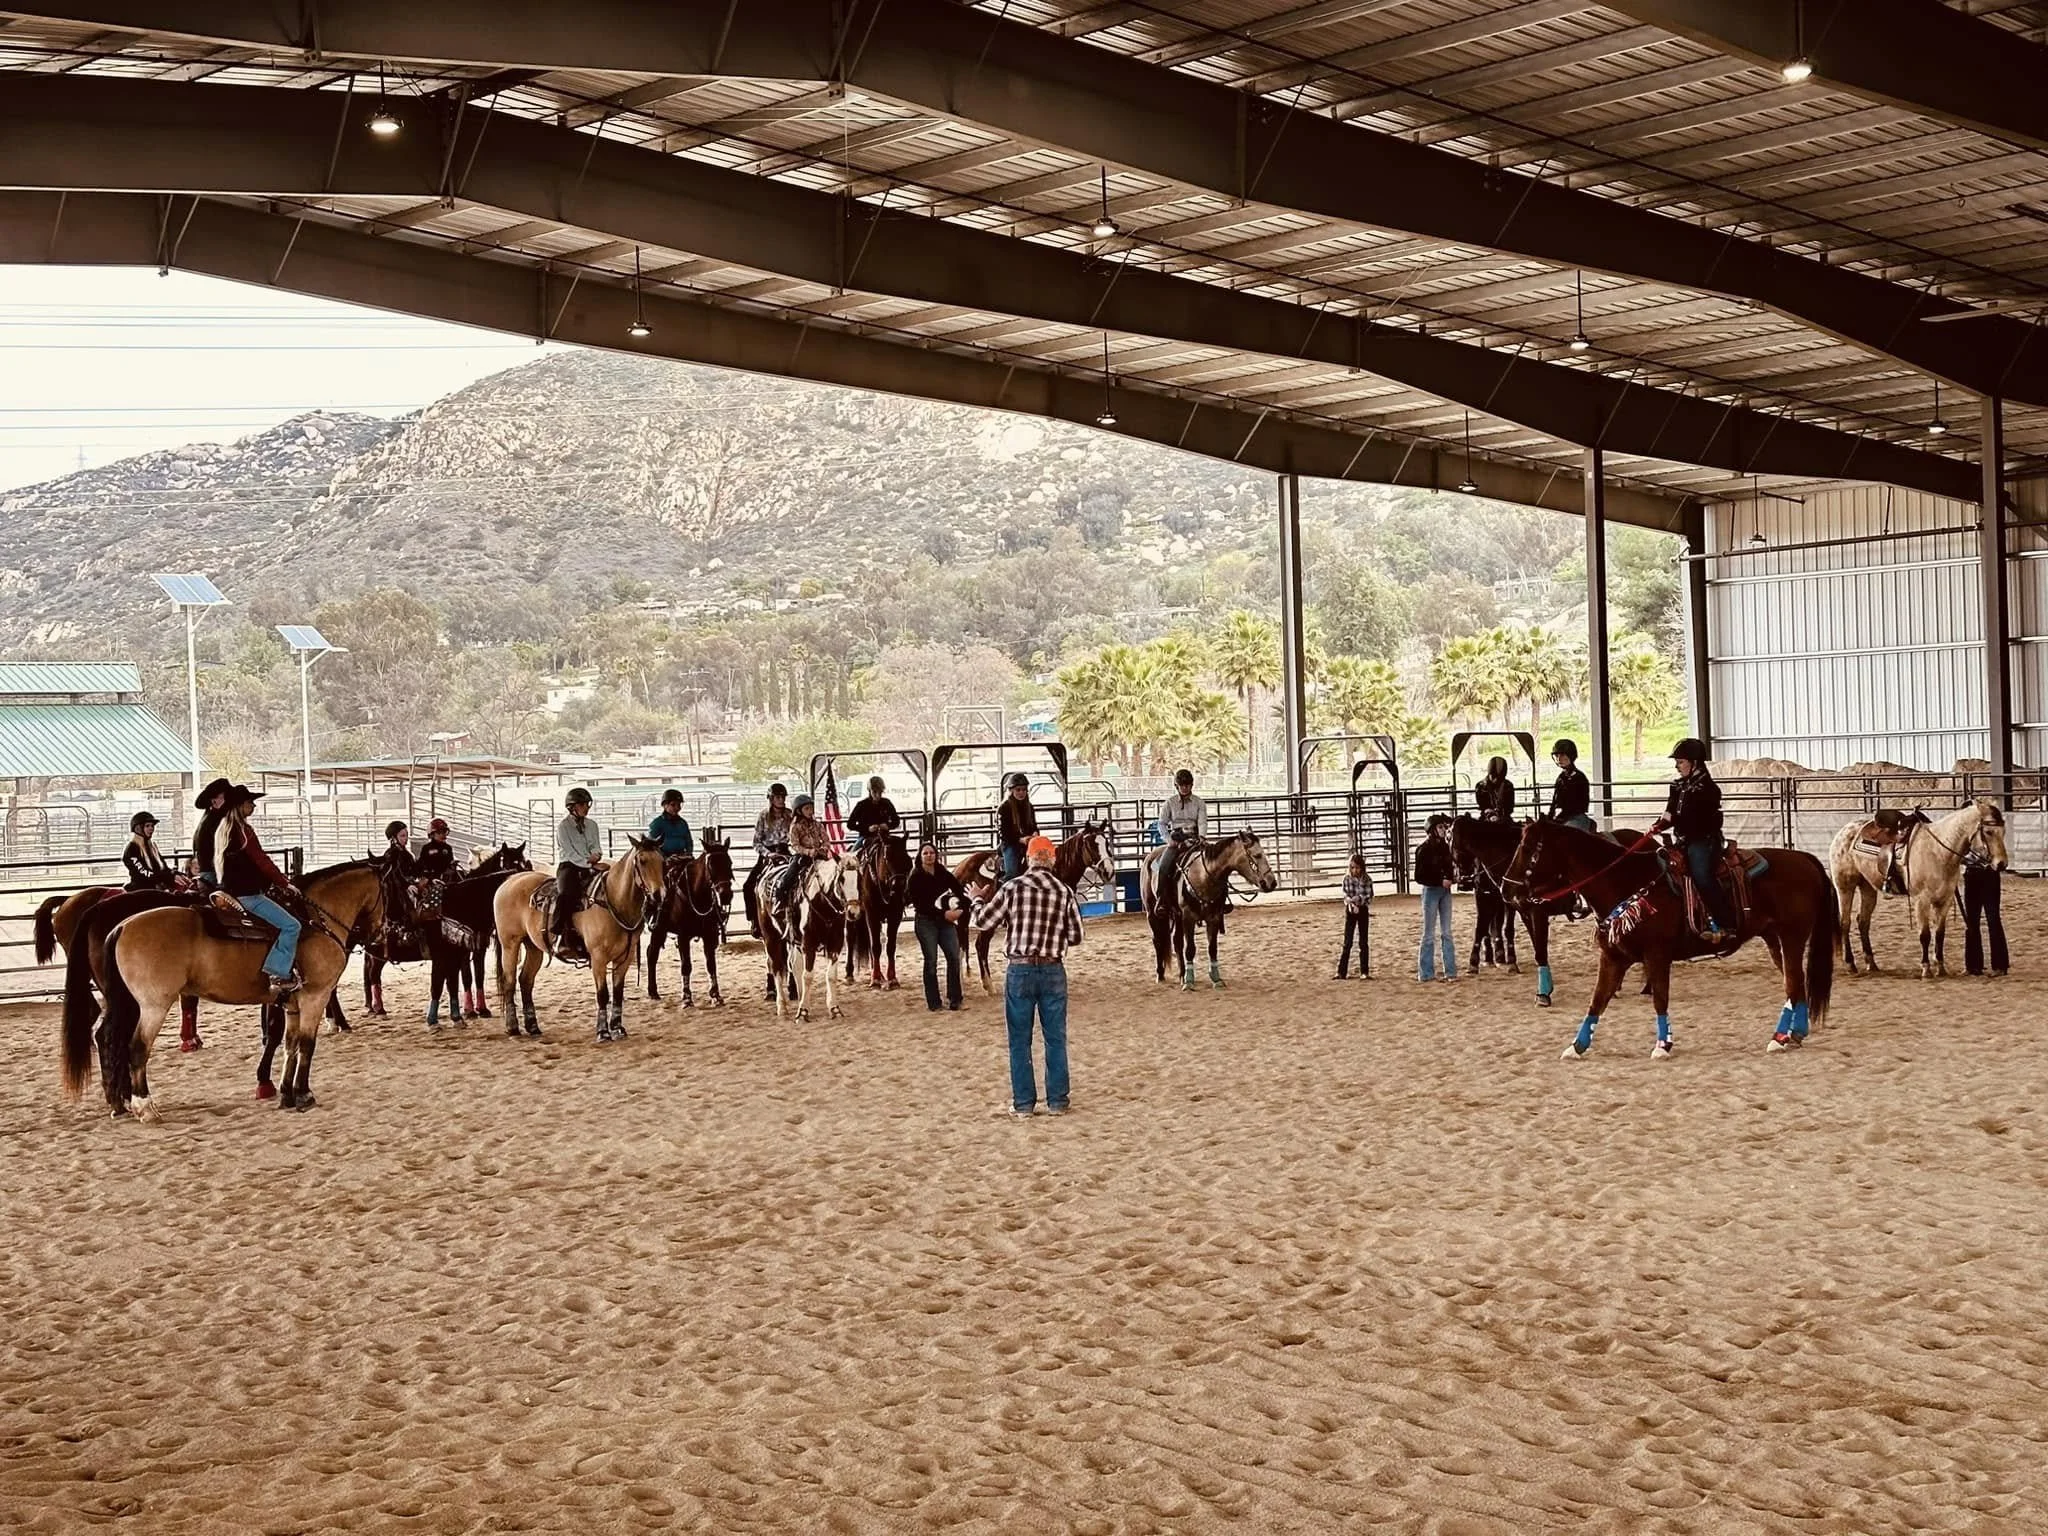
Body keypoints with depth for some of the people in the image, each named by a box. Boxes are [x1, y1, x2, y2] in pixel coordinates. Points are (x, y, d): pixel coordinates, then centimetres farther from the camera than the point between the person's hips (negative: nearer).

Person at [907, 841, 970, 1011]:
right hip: (926, 922, -4)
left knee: (954, 958, -2)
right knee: (931, 962, -2)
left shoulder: (944, 874, 7)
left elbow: (961, 892, 5)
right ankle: (934, 1003, 5)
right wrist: (942, 913, -20)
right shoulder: (916, 878, -5)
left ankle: (954, 999, 9)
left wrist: (960, 908, -16)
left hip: (946, 921, 4)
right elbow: (920, 904, -14)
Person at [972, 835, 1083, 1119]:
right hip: (1053, 971, 1)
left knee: (1020, 1041, 9)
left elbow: (983, 921, 0)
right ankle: (1057, 1101, 16)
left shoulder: (1012, 888, -8)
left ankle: (1023, 1104, 11)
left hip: (1020, 970, -1)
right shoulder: (1064, 892, -4)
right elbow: (1075, 937, -1)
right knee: (1056, 1039, 12)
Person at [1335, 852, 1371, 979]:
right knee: (1347, 942, -2)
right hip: (1350, 911, 0)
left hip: (1363, 911, 0)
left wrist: (1358, 899, -23)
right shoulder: (1347, 879, -3)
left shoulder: (1367, 880, -3)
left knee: (1364, 942, 5)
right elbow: (1346, 896, -9)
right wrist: (1352, 904, -26)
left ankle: (1364, 971, 11)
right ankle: (1341, 972, -2)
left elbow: (1369, 897, -8)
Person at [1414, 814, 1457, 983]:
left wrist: (1453, 878, -5)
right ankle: (1426, 973, 6)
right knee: (1429, 933, 1)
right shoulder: (1424, 849, -12)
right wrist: (1441, 881, -20)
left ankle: (1450, 971, 11)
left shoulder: (1445, 847, 5)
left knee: (1447, 933, 7)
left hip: (1445, 891, 6)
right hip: (1431, 890, -6)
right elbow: (1419, 876, -14)